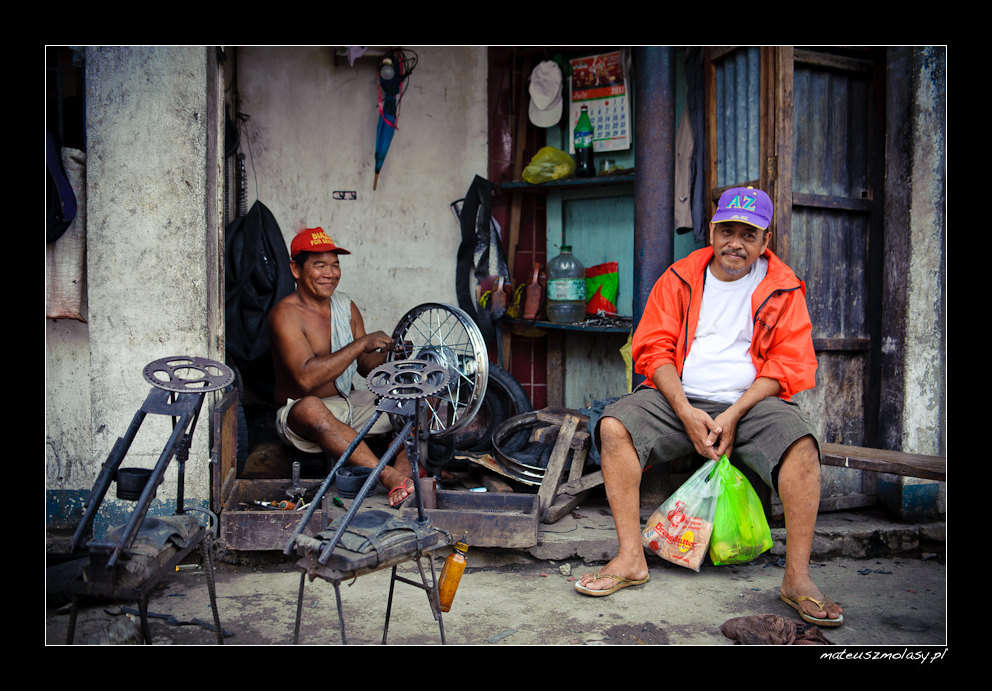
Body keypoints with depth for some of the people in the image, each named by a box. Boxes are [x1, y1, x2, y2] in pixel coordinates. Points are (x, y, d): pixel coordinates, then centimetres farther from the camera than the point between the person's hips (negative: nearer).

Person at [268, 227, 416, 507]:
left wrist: (391, 353, -14)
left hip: (349, 403, 7)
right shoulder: (286, 314, -14)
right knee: (310, 408, -42)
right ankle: (389, 475, -44)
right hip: (300, 417, -7)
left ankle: (402, 476, -28)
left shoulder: (345, 306, 8)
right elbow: (306, 378, -28)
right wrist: (360, 344, -27)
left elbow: (365, 365, 8)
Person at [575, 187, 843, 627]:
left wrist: (733, 415, -14)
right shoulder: (680, 277, 9)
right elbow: (654, 349, 3)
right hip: (680, 399, 1)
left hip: (752, 402, -1)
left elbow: (787, 364, -1)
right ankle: (630, 558, -18)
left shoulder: (782, 287, 7)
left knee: (800, 442, -31)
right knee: (613, 426, -24)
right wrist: (686, 412, -12)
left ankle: (797, 578, -20)